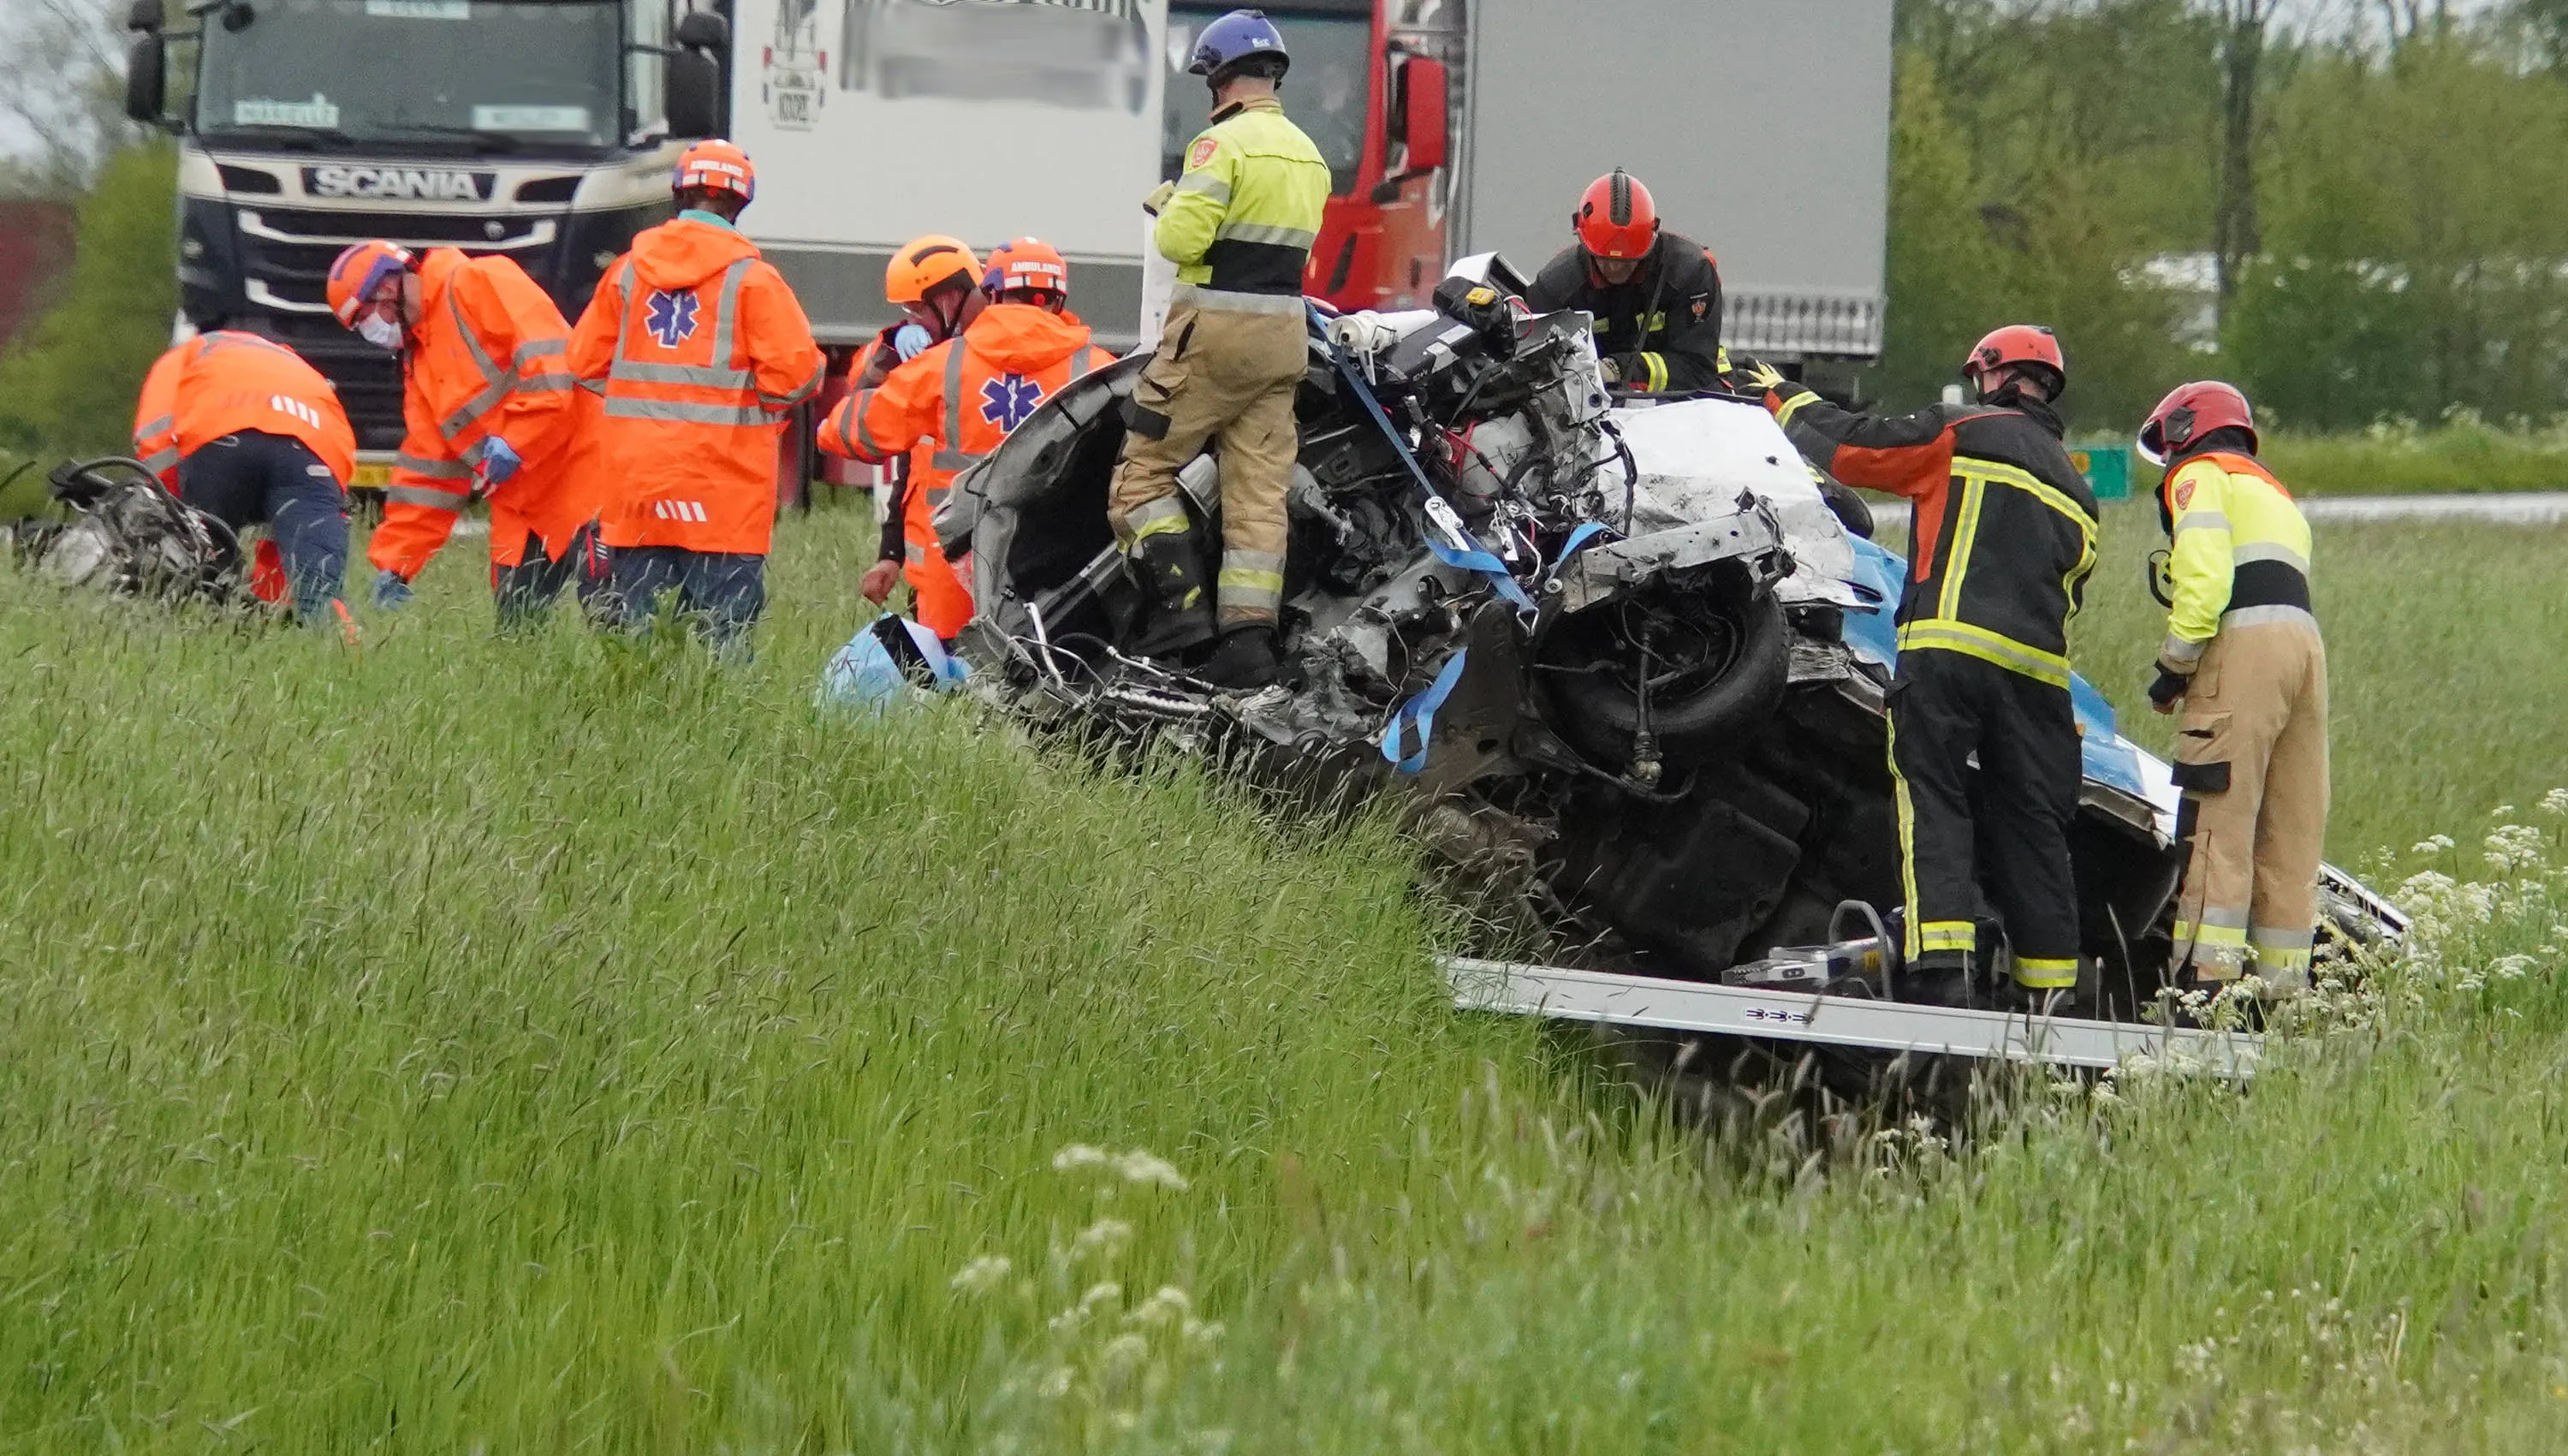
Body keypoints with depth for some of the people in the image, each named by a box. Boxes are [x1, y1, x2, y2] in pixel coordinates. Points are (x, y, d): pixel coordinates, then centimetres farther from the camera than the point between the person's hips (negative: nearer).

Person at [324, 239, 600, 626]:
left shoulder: (478, 284, -6)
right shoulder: (419, 361, 22)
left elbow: (551, 362, -19)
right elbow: (426, 473, 23)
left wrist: (513, 443, -22)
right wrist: (393, 563, 17)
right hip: (523, 514, 10)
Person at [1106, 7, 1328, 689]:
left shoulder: (1224, 143, -13)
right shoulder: (1309, 154, 14)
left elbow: (1183, 238, -19)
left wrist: (1170, 214, 1)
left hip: (1215, 327, -7)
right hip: (1284, 330, 7)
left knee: (1144, 467, 2)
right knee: (1260, 485, 5)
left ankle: (1181, 602, -10)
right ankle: (1251, 635, -1)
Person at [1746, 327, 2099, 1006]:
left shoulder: (1962, 432, 4)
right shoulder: (2076, 491, 24)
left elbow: (1851, 447, 6)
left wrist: (1789, 401, 22)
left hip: (1947, 651, -6)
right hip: (2039, 670, 6)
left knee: (1935, 807, -7)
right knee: (2031, 827, 9)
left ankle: (1942, 976, -20)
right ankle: (2052, 995, 7)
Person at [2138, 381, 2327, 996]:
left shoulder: (2198, 474, 8)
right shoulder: (2273, 492, 34)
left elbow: (2204, 573, -9)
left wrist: (2176, 664, -5)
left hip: (2245, 644, -8)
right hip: (2307, 643, 8)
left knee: (2220, 819, -11)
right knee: (2290, 830, 7)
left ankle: (2207, 980, -18)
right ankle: (2284, 987, 5)